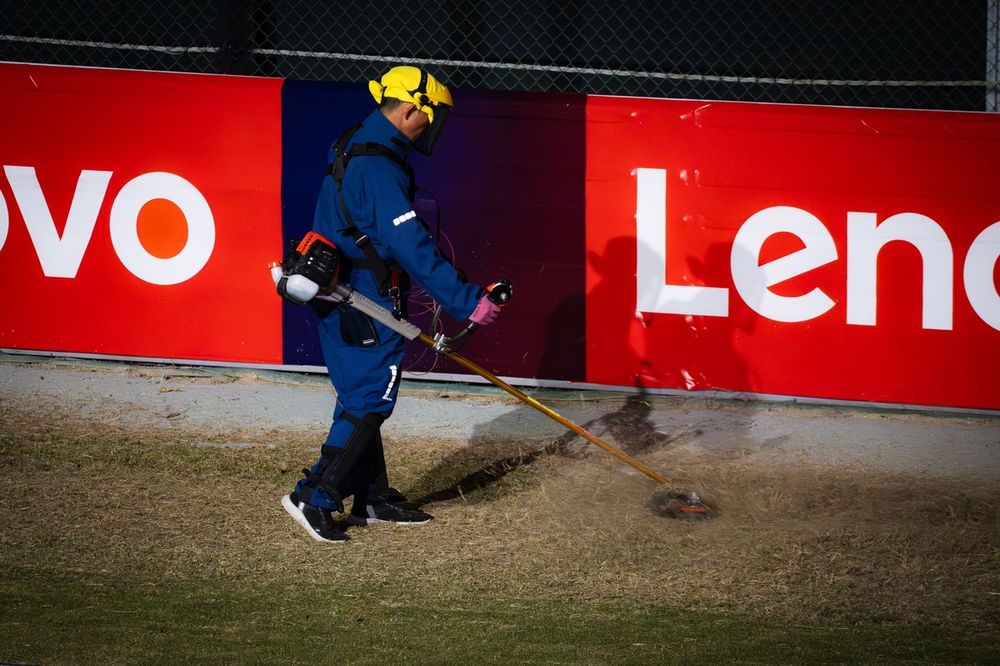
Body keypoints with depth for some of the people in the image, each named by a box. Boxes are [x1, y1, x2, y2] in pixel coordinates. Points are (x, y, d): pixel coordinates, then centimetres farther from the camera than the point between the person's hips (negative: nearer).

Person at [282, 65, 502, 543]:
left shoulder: (355, 149, 12)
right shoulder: (378, 167, -22)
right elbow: (411, 247, -27)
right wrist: (467, 301, -26)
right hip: (365, 307, -10)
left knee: (362, 399, 17)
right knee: (369, 401, -6)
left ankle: (372, 498, 26)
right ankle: (313, 498, -7)